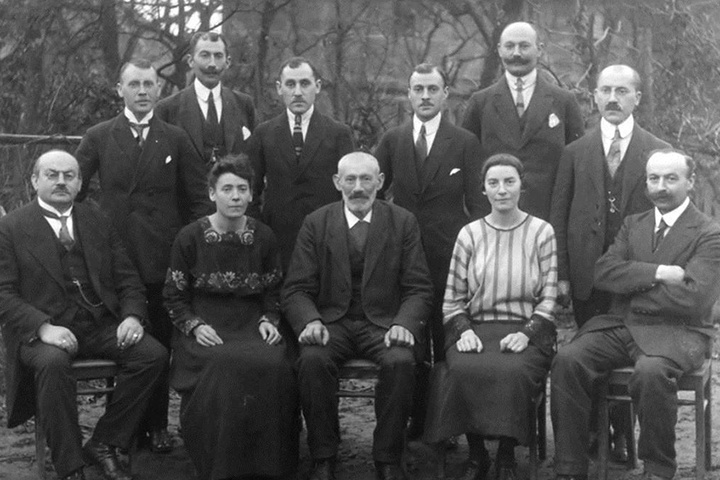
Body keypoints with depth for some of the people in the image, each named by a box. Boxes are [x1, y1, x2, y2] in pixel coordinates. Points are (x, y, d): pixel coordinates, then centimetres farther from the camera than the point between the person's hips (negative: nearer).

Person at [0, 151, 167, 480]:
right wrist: (43, 327, -21)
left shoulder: (97, 223, 17)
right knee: (52, 363, -37)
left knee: (153, 353, -20)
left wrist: (132, 315, -5)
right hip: (41, 330, -4)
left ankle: (103, 444, -6)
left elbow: (127, 278, 16)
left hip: (100, 326, 4)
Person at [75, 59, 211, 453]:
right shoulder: (98, 138, 7)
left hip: (163, 258, 0)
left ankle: (156, 424, 12)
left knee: (159, 344, 3)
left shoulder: (176, 140, 7)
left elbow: (200, 199, 8)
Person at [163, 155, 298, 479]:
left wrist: (268, 321, 0)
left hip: (252, 328, 2)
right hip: (204, 329, -2)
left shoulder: (264, 237, 8)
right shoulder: (190, 238, 1)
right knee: (227, 365, -34)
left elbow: (273, 292, 18)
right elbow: (174, 296, 6)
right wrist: (194, 325, -10)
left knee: (275, 365, -30)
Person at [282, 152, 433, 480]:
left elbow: (418, 289, 2)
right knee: (312, 359, -31)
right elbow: (296, 290, 2)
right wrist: (310, 321, -20)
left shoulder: (403, 222, 4)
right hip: (332, 321, 0)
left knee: (400, 362, -32)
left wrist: (404, 324, -18)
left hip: (383, 322, 0)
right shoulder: (316, 223, 4)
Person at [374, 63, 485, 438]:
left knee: (448, 341, 1)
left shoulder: (465, 143, 3)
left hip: (450, 255, -2)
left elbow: (476, 203, 3)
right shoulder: (392, 141, 10)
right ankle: (415, 418, 12)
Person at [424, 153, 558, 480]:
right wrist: (464, 330, -8)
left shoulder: (541, 232, 6)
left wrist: (526, 333, -12)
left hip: (526, 332, -1)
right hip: (476, 328, 1)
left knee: (511, 371, -34)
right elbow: (453, 299, 10)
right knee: (463, 370, -32)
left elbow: (549, 297, 2)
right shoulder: (469, 234, 10)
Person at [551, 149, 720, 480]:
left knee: (650, 371, -37)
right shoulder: (632, 225, 18)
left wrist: (632, 286, -3)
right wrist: (658, 273, -13)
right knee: (567, 360, -22)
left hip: (675, 331, -4)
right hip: (621, 326, 5)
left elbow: (693, 297, -13)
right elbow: (603, 273, 1)